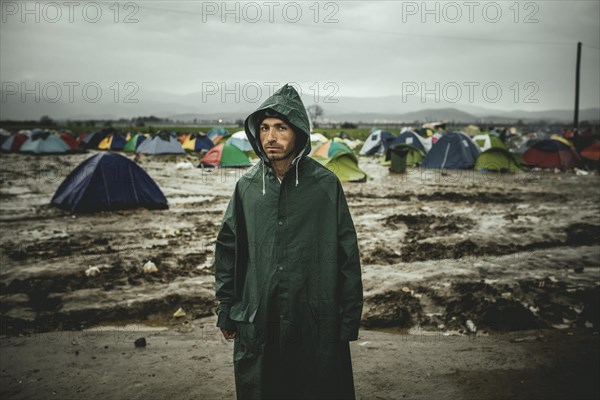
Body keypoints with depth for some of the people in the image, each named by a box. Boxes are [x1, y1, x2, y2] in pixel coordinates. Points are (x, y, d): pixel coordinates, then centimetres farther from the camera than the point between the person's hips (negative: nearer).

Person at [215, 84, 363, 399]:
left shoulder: (325, 184, -6)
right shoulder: (247, 185, 1)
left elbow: (347, 255, -3)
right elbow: (228, 248, 9)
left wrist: (350, 320, -2)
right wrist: (226, 308, 9)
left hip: (316, 324, -2)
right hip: (256, 324, 3)